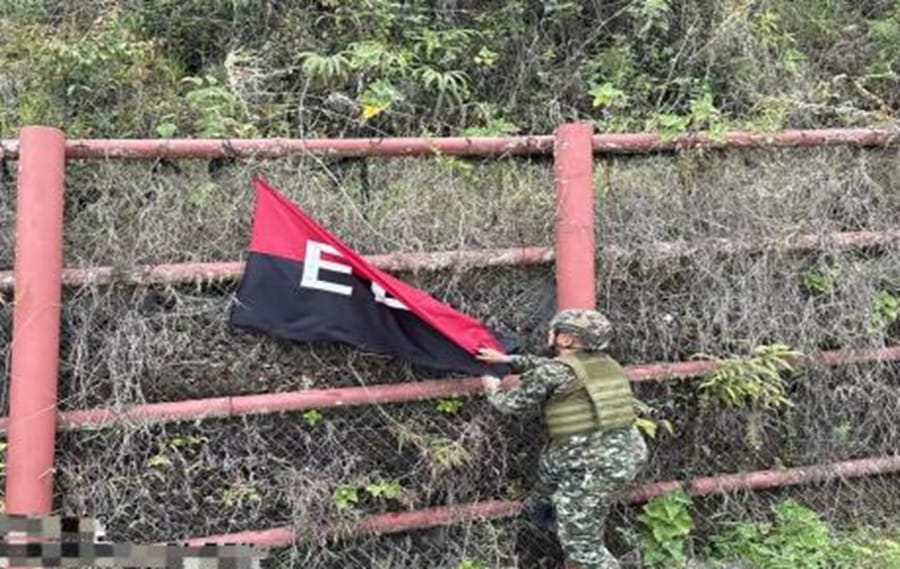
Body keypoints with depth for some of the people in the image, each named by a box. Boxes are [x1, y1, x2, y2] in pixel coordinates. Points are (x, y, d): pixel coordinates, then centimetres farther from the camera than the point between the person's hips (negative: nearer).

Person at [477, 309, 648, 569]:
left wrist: (493, 390, 24)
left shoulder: (554, 373, -11)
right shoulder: (605, 363, 12)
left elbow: (514, 404, 3)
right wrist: (508, 360, 33)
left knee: (580, 542, 4)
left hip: (597, 467, -9)